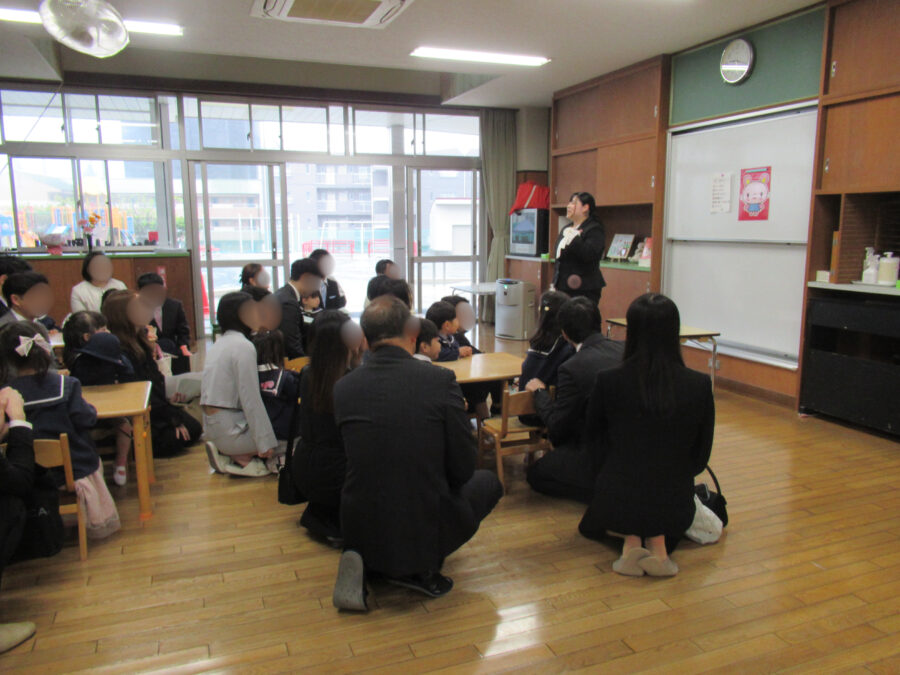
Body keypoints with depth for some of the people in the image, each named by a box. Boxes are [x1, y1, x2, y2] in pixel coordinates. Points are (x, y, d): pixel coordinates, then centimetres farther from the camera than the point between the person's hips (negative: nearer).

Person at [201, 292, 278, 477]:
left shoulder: (220, 343, 14)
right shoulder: (243, 346, -15)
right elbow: (251, 400, -18)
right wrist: (265, 442, -14)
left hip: (213, 426, 9)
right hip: (230, 430, -9)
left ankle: (232, 455, 6)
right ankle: (242, 458, -5)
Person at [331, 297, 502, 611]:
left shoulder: (343, 387, -4)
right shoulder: (441, 380, -14)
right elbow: (463, 468, -8)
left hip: (361, 535, 4)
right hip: (426, 531, -3)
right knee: (488, 481, 24)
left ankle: (369, 566, 11)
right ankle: (422, 570, 8)